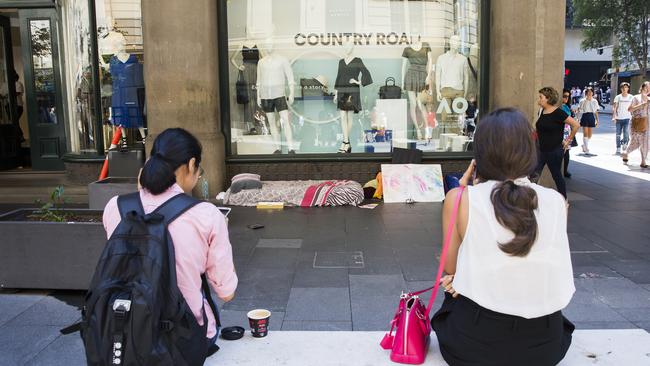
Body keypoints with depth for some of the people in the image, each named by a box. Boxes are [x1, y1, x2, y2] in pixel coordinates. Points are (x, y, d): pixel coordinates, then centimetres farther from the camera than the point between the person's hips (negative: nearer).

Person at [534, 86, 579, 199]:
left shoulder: (558, 113, -15)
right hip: (541, 150, 6)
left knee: (557, 176, 9)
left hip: (554, 151, -6)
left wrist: (568, 140, -9)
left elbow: (575, 125, -16)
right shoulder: (541, 112, 6)